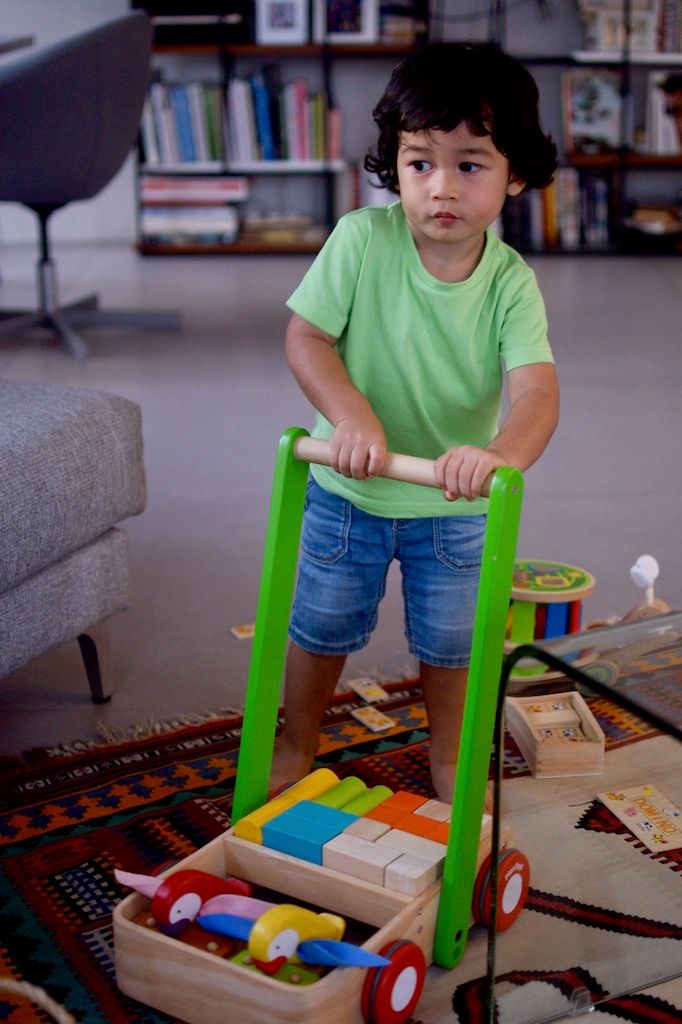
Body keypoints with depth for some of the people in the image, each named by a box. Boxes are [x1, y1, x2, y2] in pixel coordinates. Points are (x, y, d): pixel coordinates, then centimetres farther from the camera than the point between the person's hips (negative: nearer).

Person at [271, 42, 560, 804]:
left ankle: (447, 756, 44)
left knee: (448, 641, 18)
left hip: (454, 504, 0)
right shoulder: (362, 240, -18)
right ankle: (298, 746, 44)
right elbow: (304, 337, -18)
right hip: (347, 489, 0)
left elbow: (536, 388, -28)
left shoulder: (511, 283, -17)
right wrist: (350, 414, -36)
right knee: (321, 628, 18)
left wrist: (501, 454, -50)